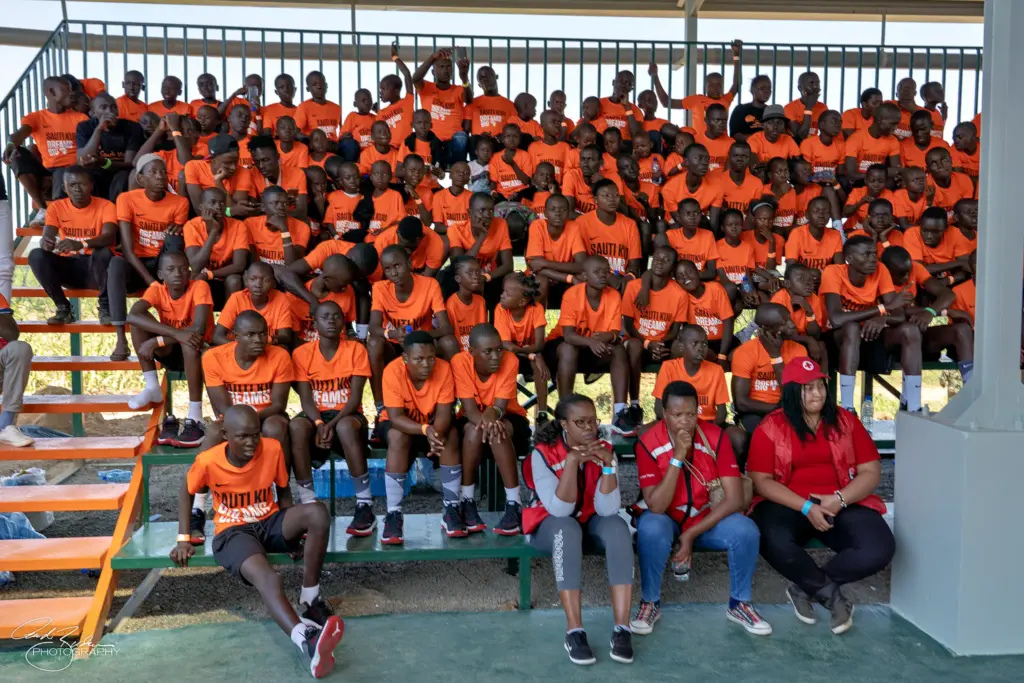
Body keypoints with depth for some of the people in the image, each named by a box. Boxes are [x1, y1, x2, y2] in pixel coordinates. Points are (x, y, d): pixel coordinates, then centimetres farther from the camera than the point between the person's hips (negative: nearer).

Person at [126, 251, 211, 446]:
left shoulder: (199, 287, -18)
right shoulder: (156, 289, -9)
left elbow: (199, 329, -31)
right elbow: (132, 316, -30)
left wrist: (157, 341, -31)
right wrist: (176, 333, -41)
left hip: (199, 352, -4)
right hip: (169, 352, 4)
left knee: (189, 342, -37)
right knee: (139, 322, -17)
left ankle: (195, 420, -34)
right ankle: (152, 387, -13)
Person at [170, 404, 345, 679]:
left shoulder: (273, 449, -11)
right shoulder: (208, 461, -15)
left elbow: (283, 493, 4)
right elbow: (187, 492, 6)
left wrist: (295, 530, -7)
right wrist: (183, 539, 0)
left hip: (270, 522, 3)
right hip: (234, 531, -3)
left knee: (318, 513, -30)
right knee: (269, 579, -35)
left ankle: (309, 597, -14)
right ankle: (307, 641, -56)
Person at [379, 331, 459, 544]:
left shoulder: (443, 368, -22)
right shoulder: (393, 371, -28)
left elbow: (444, 413, -24)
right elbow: (395, 418, -31)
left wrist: (437, 433, -45)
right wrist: (425, 430, -47)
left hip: (433, 423, 2)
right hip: (401, 425, -1)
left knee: (451, 434, -29)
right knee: (398, 437, -34)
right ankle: (393, 514, -29)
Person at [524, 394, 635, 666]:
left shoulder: (604, 450, -12)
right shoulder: (543, 453, -21)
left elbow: (607, 509, -22)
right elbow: (560, 510, -29)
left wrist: (609, 464, -33)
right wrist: (572, 460, -38)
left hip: (590, 521, 3)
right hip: (550, 524, -3)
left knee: (617, 526, -30)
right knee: (567, 528, -37)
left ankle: (622, 629, -31)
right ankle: (574, 631, -35)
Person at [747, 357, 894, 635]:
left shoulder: (846, 421, 6)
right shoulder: (770, 427, -2)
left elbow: (871, 472, 4)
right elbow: (762, 481, -6)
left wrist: (839, 500, -14)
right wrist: (806, 507, -17)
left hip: (843, 505, 3)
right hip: (788, 505, -2)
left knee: (879, 549, -25)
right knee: (773, 541, -35)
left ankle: (806, 588, -6)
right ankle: (831, 595, -8)